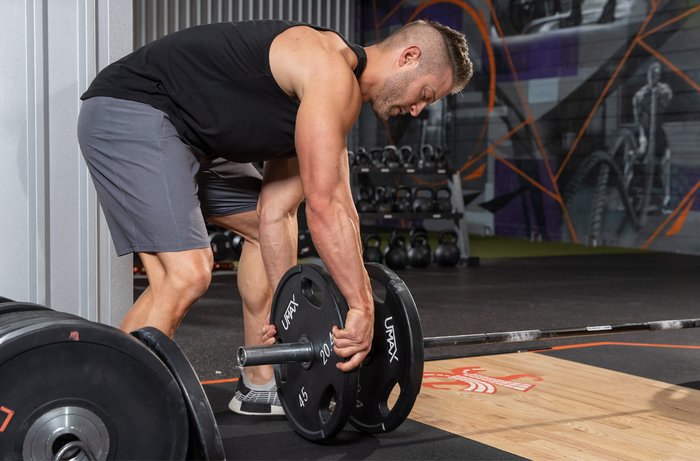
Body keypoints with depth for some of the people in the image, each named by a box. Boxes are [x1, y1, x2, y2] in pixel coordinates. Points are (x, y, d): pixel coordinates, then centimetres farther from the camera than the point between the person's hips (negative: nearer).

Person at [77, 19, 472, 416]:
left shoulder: (329, 99, 12)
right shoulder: (332, 72, -18)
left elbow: (276, 211, 11)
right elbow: (326, 205, -25)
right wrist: (363, 308, -22)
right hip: (130, 114, -11)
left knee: (264, 226, 19)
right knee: (185, 274, -23)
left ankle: (261, 387, 25)